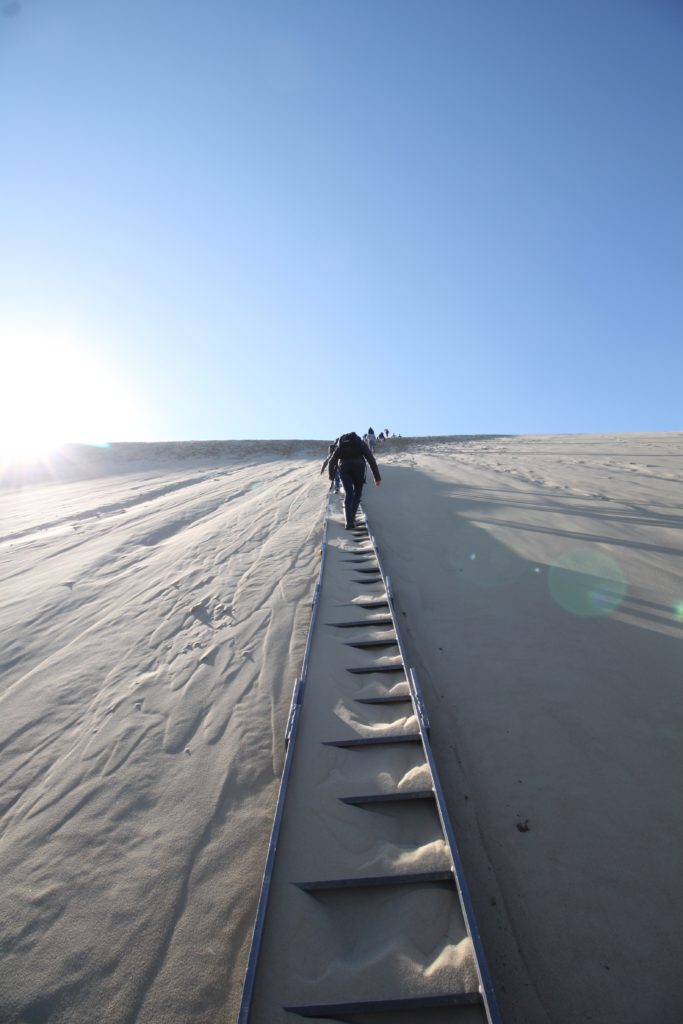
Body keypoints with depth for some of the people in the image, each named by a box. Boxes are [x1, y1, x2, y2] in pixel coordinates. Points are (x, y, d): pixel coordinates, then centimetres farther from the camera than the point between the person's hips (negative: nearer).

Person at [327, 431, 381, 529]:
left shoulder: (340, 446, 30)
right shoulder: (361, 443, 25)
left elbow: (331, 462, 23)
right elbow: (371, 460, 11)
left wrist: (331, 475, 40)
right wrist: (377, 477, 7)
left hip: (344, 467, 1)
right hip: (358, 465, -1)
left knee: (348, 493, 6)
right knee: (357, 492, 16)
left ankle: (349, 521, -5)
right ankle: (351, 518, 10)